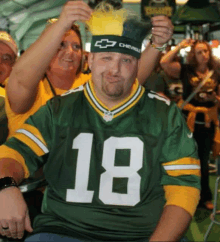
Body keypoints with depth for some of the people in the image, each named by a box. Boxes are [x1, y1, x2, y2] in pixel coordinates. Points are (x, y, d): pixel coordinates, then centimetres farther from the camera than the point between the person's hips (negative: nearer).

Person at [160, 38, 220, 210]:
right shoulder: (186, 70, -4)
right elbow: (164, 62, -17)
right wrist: (180, 46, -11)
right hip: (188, 120, -3)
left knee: (203, 162, 16)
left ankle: (205, 197, 30)